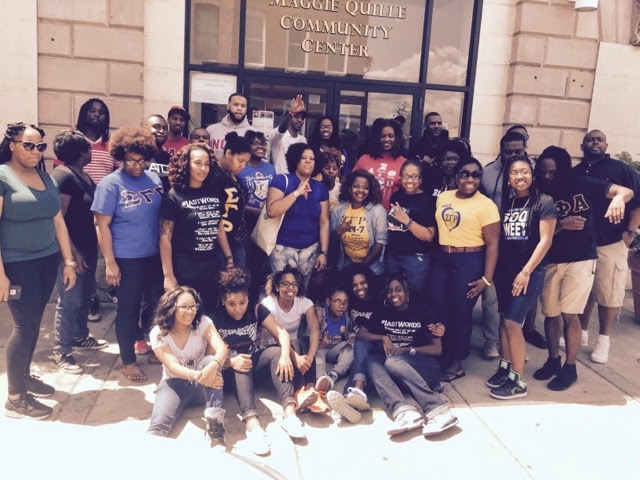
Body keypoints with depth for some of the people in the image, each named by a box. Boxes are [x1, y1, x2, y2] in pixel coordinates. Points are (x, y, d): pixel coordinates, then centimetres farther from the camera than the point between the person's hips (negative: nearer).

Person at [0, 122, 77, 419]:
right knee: (25, 324, -3)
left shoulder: (45, 178, 11)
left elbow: (58, 222, 14)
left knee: (34, 322, 14)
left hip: (47, 260, 6)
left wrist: (68, 261, 11)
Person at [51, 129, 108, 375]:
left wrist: (91, 246, 15)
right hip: (73, 250, -9)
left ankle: (80, 336, 37)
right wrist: (71, 252, -21)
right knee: (70, 301, -1)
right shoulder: (62, 176, -17)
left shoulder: (83, 174, 11)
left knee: (84, 296, 20)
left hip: (89, 246, 9)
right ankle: (61, 351, 10)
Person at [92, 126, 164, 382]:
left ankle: (141, 340, 42)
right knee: (128, 308, 6)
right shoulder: (110, 183, -10)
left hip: (154, 255, 5)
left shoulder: (154, 179, 4)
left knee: (157, 302, 15)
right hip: (126, 258, -5)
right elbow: (102, 226, -10)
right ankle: (128, 362, 22)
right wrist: (110, 263, -13)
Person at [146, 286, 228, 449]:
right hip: (175, 382, 0)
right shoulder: (158, 333, -12)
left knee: (209, 360, -35)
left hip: (203, 383, 1)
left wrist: (214, 365, -53)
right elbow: (173, 366, -25)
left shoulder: (203, 322, -11)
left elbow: (221, 348, -27)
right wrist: (198, 375, -47)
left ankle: (216, 427, -39)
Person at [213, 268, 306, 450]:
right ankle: (252, 422, -55)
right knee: (238, 362, -36)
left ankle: (289, 412, -39)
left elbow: (281, 332, -14)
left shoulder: (257, 311, -5)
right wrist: (231, 361, -37)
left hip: (254, 363, 3)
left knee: (276, 351, -25)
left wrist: (285, 355, -33)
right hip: (229, 372, -3)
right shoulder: (215, 319, -12)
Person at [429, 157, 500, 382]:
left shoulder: (486, 205, -10)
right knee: (438, 310, 8)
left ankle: (456, 363, 23)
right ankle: (441, 357, 28)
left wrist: (486, 278, -15)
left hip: (469, 262, -5)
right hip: (441, 259, 5)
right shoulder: (443, 197, 7)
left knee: (461, 313, 6)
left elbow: (492, 244, -11)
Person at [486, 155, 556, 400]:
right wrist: (495, 269, 6)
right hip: (505, 269, 5)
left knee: (512, 322, -8)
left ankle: (518, 382, 3)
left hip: (530, 271, -5)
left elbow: (545, 240, -11)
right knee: (504, 320, 9)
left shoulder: (544, 202, -6)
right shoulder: (506, 203, 11)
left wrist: (526, 272, -14)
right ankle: (505, 368, 25)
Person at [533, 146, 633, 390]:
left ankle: (570, 368, 12)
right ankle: (553, 360, 27)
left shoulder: (583, 185, -6)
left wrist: (618, 198, -36)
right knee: (551, 313, 8)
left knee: (569, 314, -4)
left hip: (581, 260, -3)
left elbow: (627, 190, -13)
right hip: (551, 261, 3)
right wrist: (561, 225, -20)